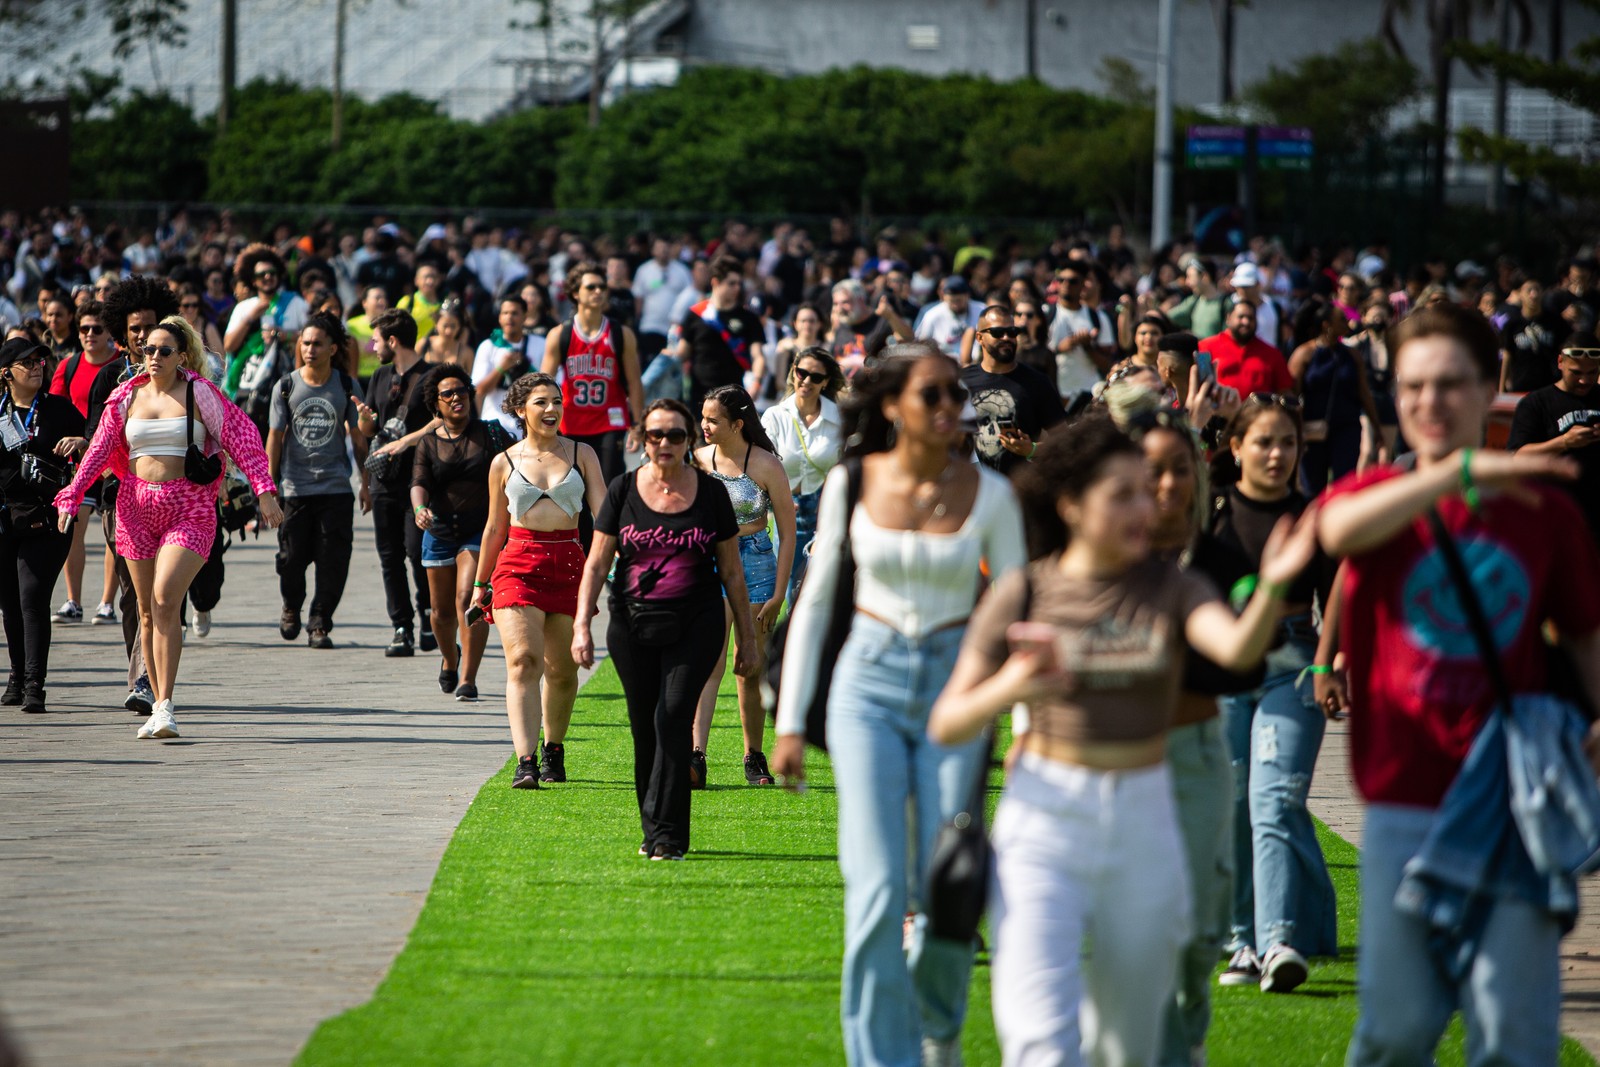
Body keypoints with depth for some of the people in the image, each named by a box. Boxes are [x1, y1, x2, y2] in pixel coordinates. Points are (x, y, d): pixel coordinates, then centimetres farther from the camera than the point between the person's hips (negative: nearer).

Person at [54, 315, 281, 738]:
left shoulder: (199, 393, -1)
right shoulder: (127, 397, 10)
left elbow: (241, 438, -2)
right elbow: (100, 449, 10)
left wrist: (264, 491, -9)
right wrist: (71, 496, 1)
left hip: (189, 509, -4)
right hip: (137, 508, 4)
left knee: (165, 600, -19)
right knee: (148, 612, 7)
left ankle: (165, 708, -20)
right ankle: (159, 706, 16)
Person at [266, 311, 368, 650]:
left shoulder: (347, 387, 4)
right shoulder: (286, 387, 3)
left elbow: (358, 439, 9)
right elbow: (275, 437, 6)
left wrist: (366, 483, 7)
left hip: (336, 487, 0)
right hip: (294, 488, 0)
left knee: (333, 564, -6)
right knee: (291, 559, 1)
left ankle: (319, 624, 6)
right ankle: (291, 608, 29)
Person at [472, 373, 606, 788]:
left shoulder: (582, 454, 8)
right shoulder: (504, 464, 8)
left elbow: (603, 511, 1)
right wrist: (479, 585, 19)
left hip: (568, 564, 1)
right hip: (518, 563, -1)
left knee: (562, 670, 7)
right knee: (523, 659, -17)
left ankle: (553, 749, 31)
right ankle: (525, 760, -25)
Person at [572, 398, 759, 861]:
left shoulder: (711, 493, 4)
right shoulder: (624, 490, 4)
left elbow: (731, 571, 10)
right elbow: (597, 562, 5)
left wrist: (747, 638, 11)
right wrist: (581, 624, -6)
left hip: (695, 625, -2)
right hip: (633, 625, 2)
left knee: (673, 716, -17)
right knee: (645, 730, 6)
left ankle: (666, 834, -17)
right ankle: (656, 831, 21)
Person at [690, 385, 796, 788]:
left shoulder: (766, 466, -7)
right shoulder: (699, 460, 3)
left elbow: (787, 532, -3)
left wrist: (778, 594, -6)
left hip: (755, 562, -1)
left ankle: (754, 756, 22)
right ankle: (696, 756, -24)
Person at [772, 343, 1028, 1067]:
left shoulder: (990, 494, -2)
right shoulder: (852, 483, 0)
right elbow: (814, 601, 7)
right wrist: (790, 723, 5)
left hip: (954, 685, 0)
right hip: (869, 682, 0)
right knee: (877, 891, -12)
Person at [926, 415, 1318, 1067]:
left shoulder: (1169, 589, 2)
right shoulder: (1024, 593, -1)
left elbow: (1238, 648, -20)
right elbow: (946, 725, -1)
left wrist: (1273, 586, -41)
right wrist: (1007, 689, -22)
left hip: (1144, 822, 2)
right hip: (1045, 819, -2)